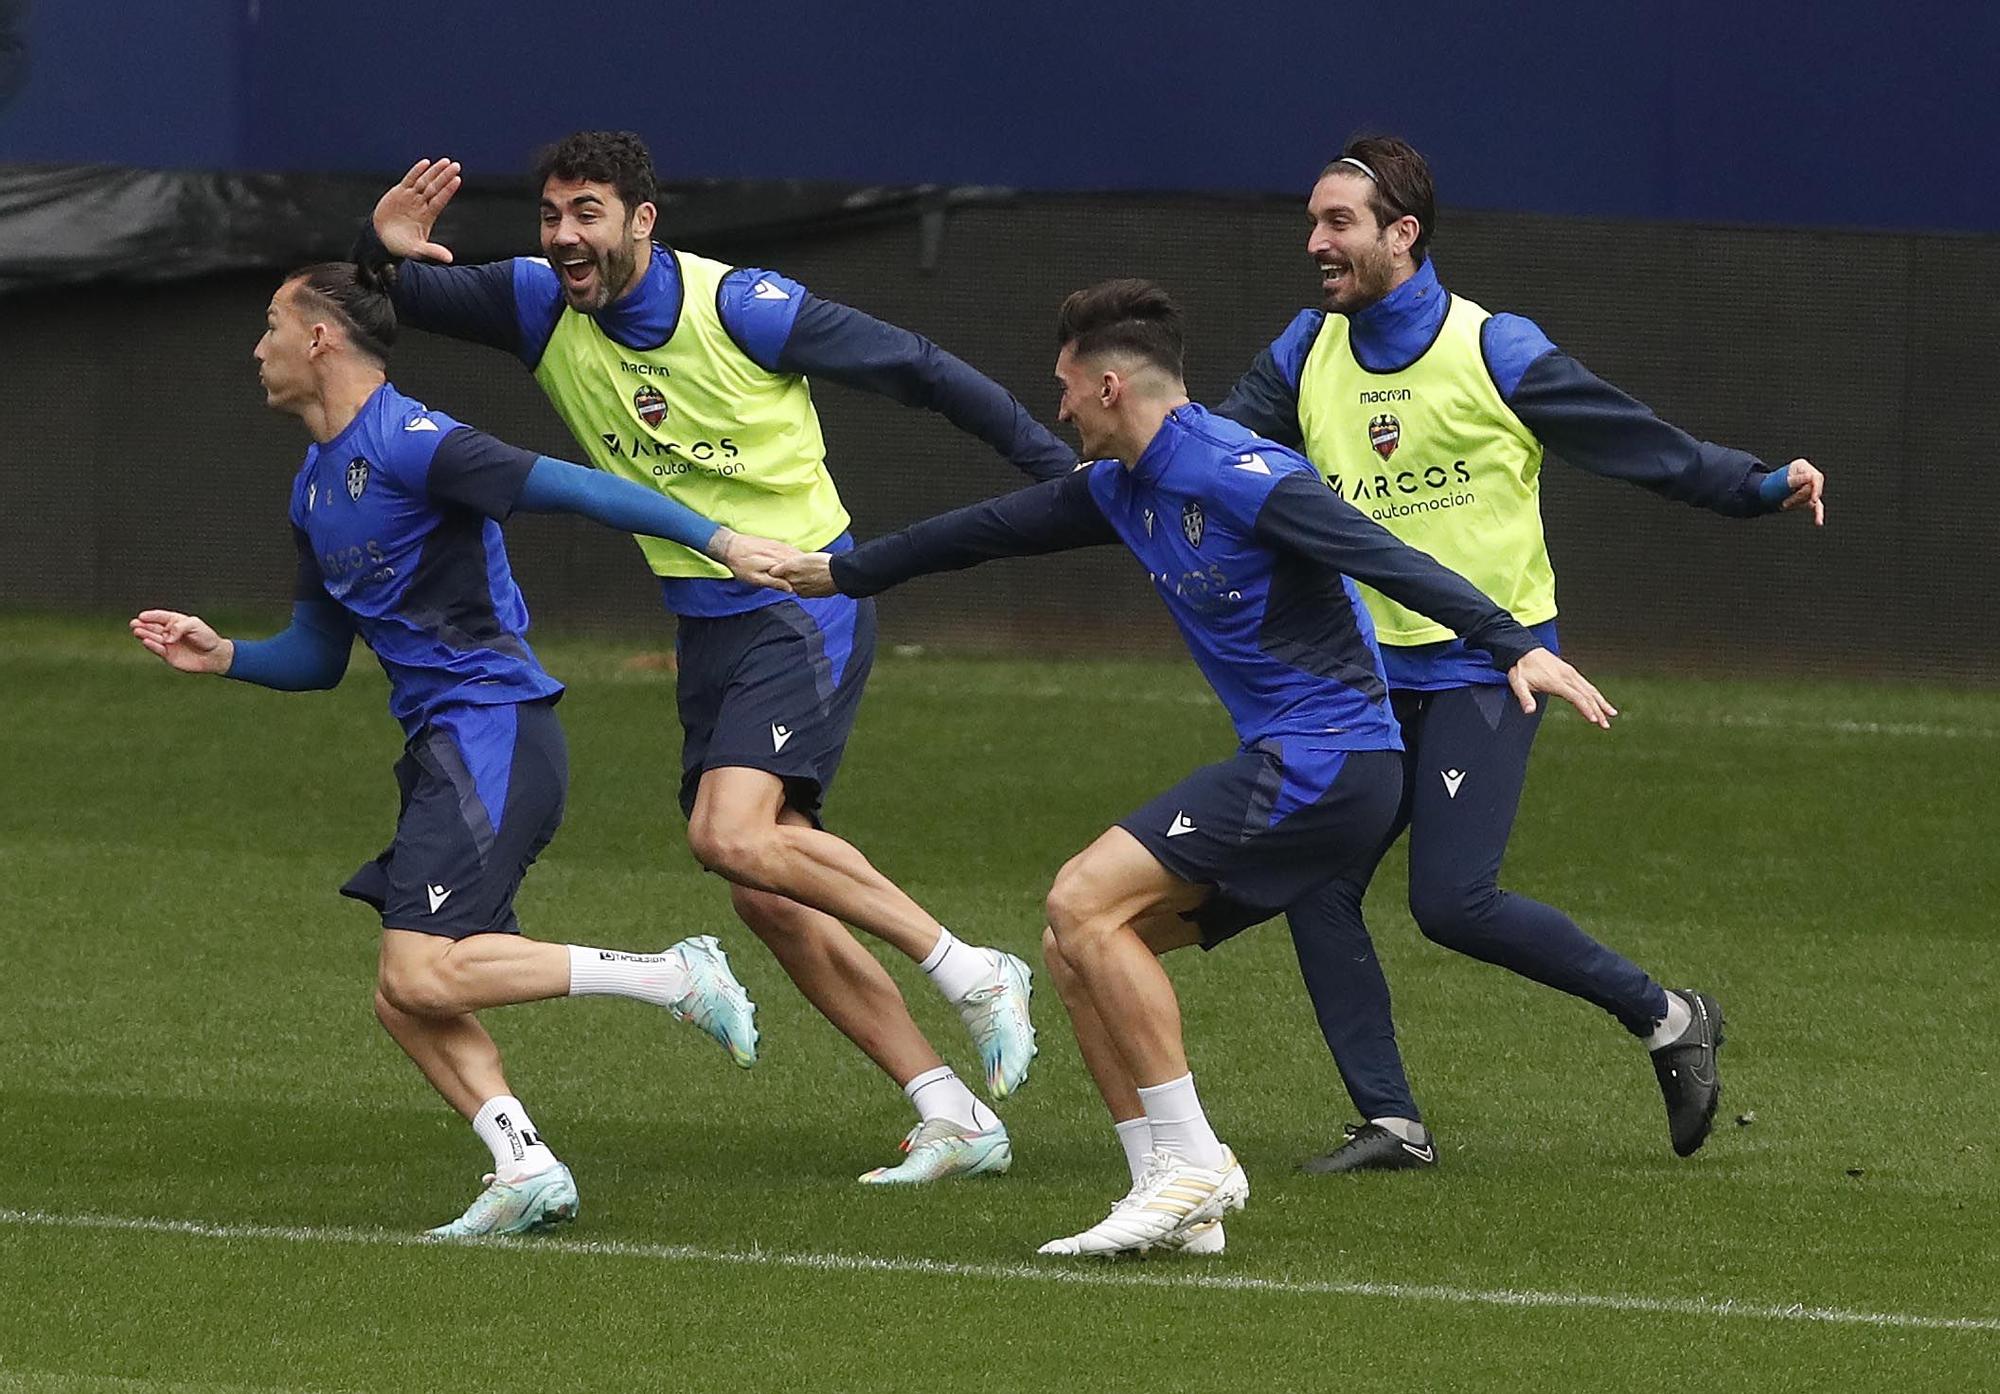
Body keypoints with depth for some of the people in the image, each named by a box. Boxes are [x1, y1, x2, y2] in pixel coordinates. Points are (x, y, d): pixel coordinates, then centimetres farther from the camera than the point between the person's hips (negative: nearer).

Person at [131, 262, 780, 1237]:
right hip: (440, 751, 10)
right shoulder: (314, 489, 18)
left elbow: (571, 489, -19)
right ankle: (525, 1168, -7)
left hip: (492, 728, -10)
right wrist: (222, 657, 8)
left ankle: (675, 978, -14)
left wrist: (718, 542, -26)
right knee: (402, 1001, 0)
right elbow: (319, 655, 27)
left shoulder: (407, 445, -12)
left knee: (424, 976, -20)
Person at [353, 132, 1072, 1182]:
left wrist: (1056, 467, -8)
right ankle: (954, 1118, 9)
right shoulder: (545, 308, -1)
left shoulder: (739, 306, -16)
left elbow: (915, 368, -8)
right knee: (769, 898, 3)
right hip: (706, 627, 7)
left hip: (803, 610, -7)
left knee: (732, 836, -26)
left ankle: (967, 970, -13)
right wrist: (382, 246, -22)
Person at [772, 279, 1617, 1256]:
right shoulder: (1126, 489, 14)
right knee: (1075, 949, 7)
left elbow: (1388, 561, -23)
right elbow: (998, 529, 28)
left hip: (1322, 762, -10)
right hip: (1281, 771, 10)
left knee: (1083, 903, -16)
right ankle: (1176, 1204, 4)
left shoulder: (1236, 475, -15)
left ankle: (1193, 1163, -14)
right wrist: (843, 573, 39)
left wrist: (1514, 646, -34)